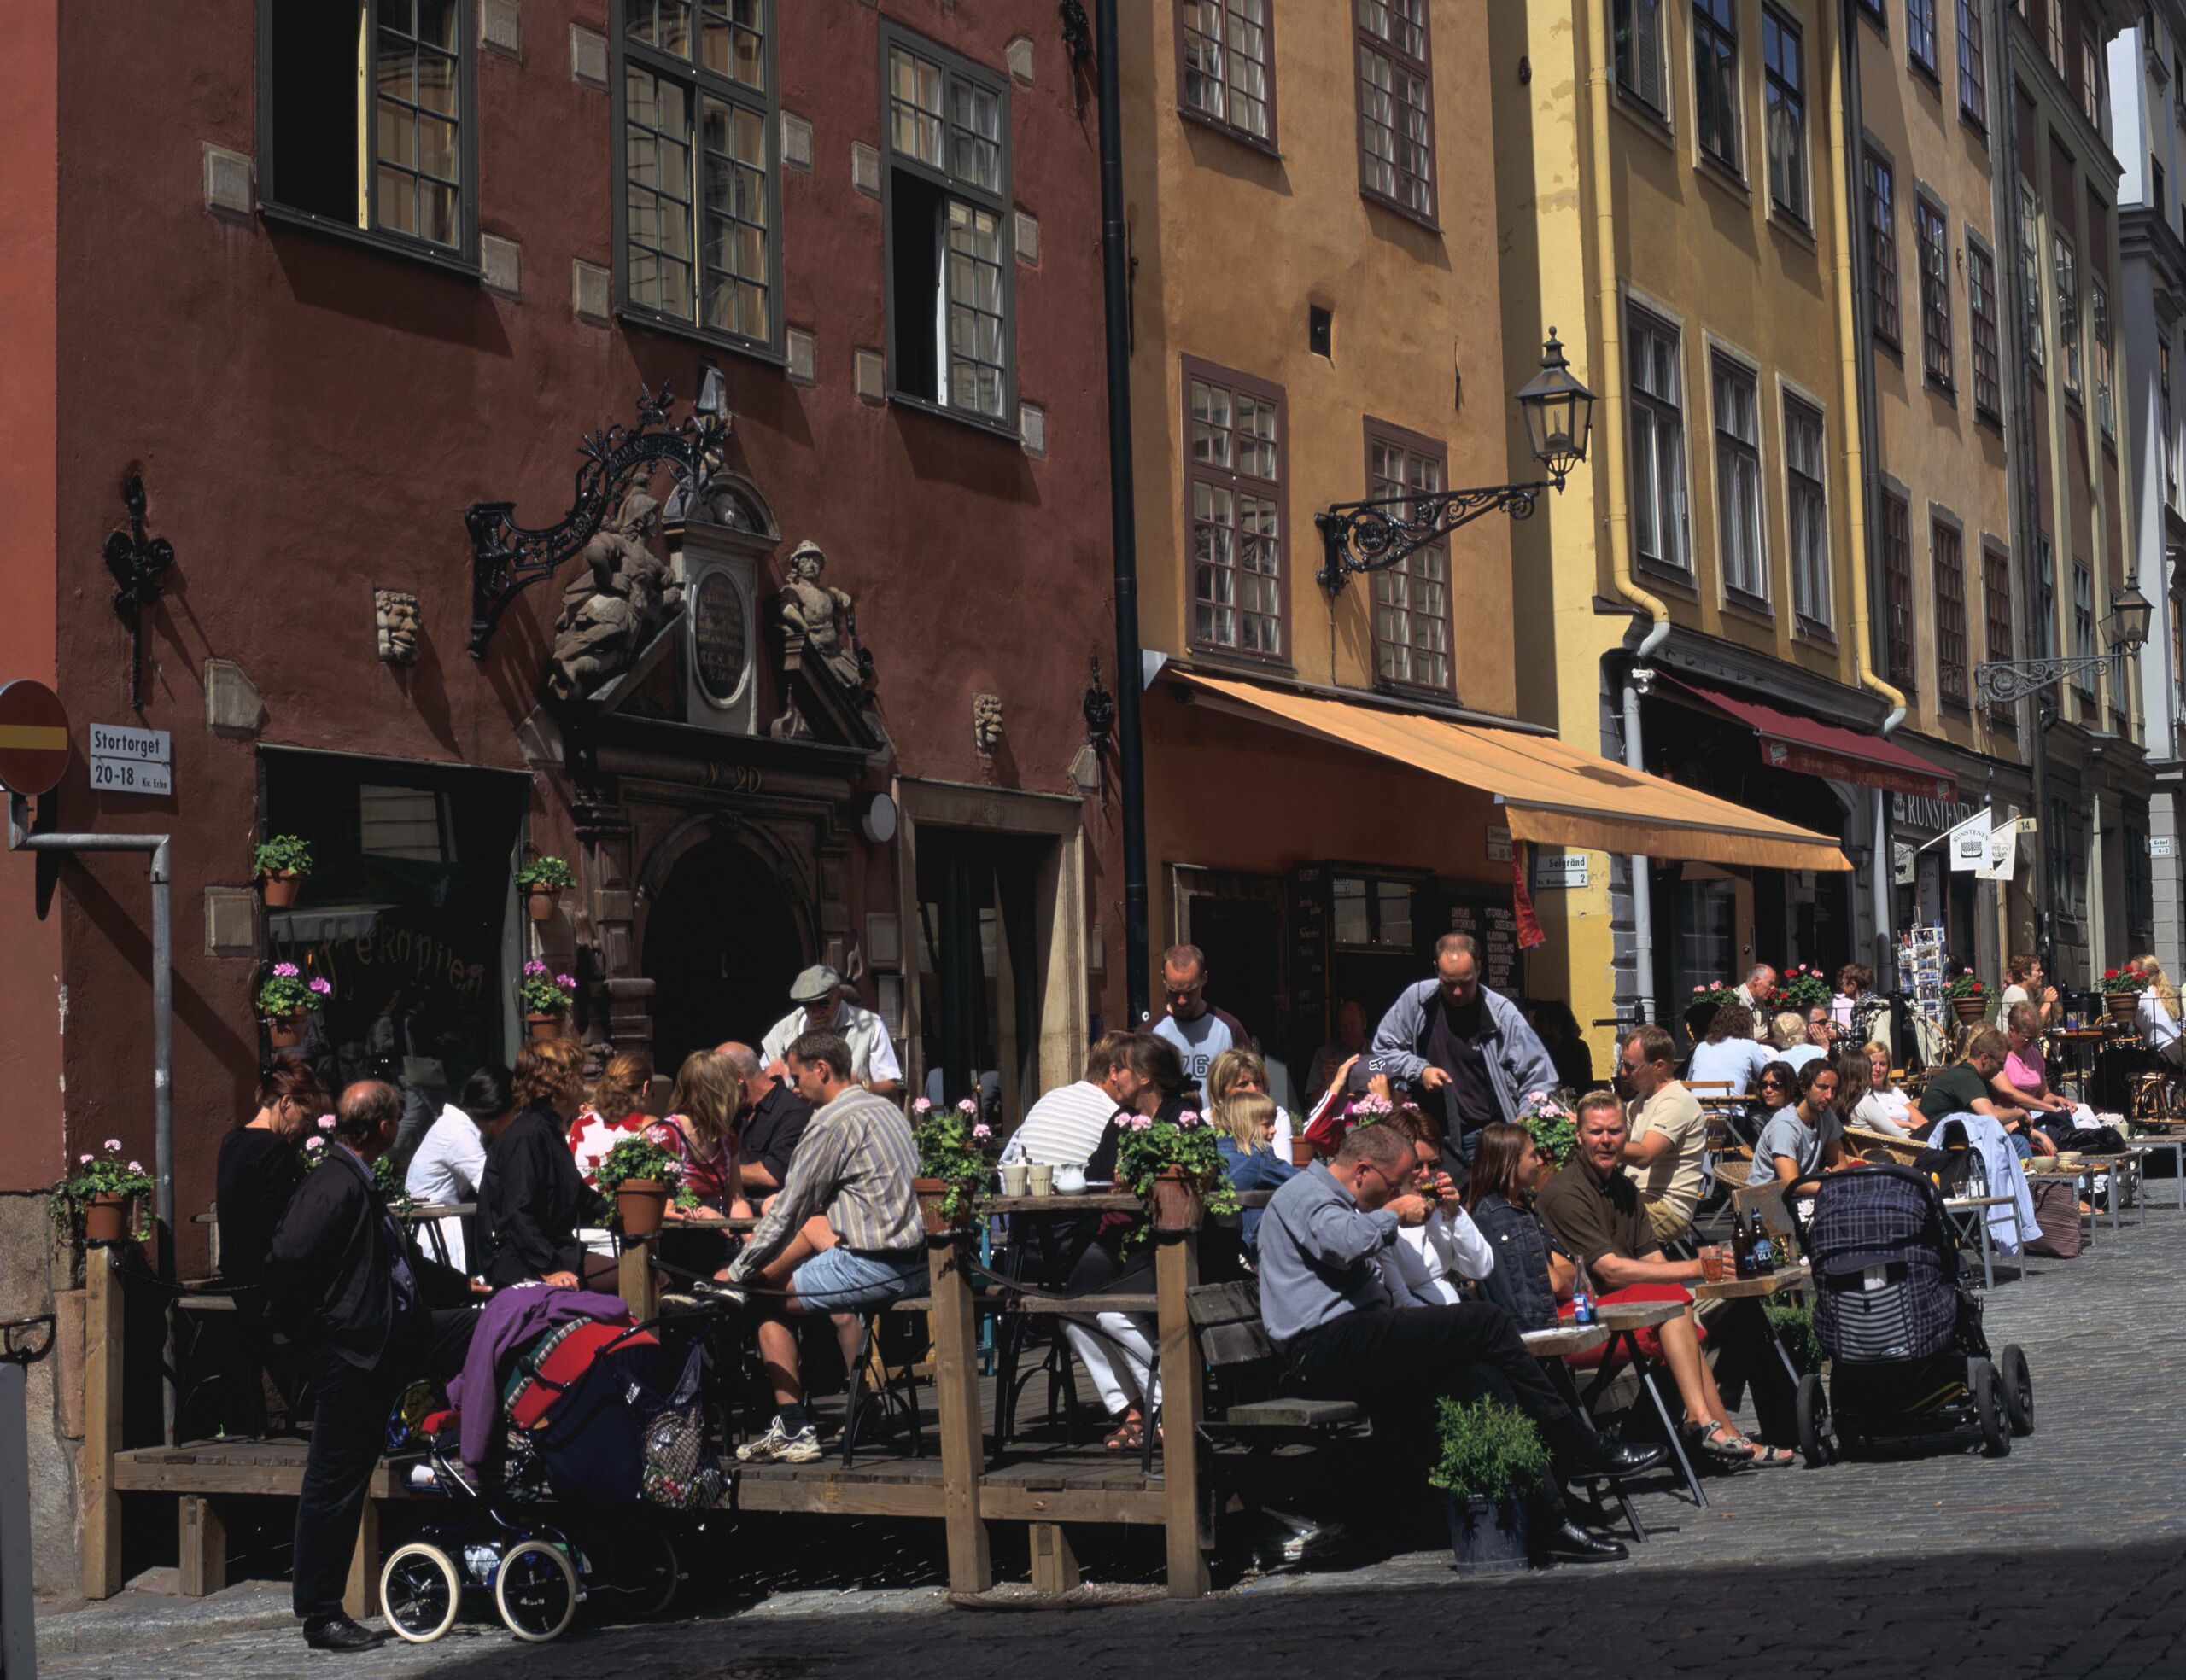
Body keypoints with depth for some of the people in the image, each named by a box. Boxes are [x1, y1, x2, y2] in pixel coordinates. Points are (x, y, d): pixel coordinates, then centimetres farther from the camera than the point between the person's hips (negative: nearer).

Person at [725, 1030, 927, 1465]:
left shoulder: (832, 1122, -11)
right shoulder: (884, 1107, 16)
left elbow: (788, 1212, -7)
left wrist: (738, 1273, 3)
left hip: (877, 1265, -9)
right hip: (917, 1256, 9)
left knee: (766, 1301, 3)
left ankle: (792, 1430, 1)